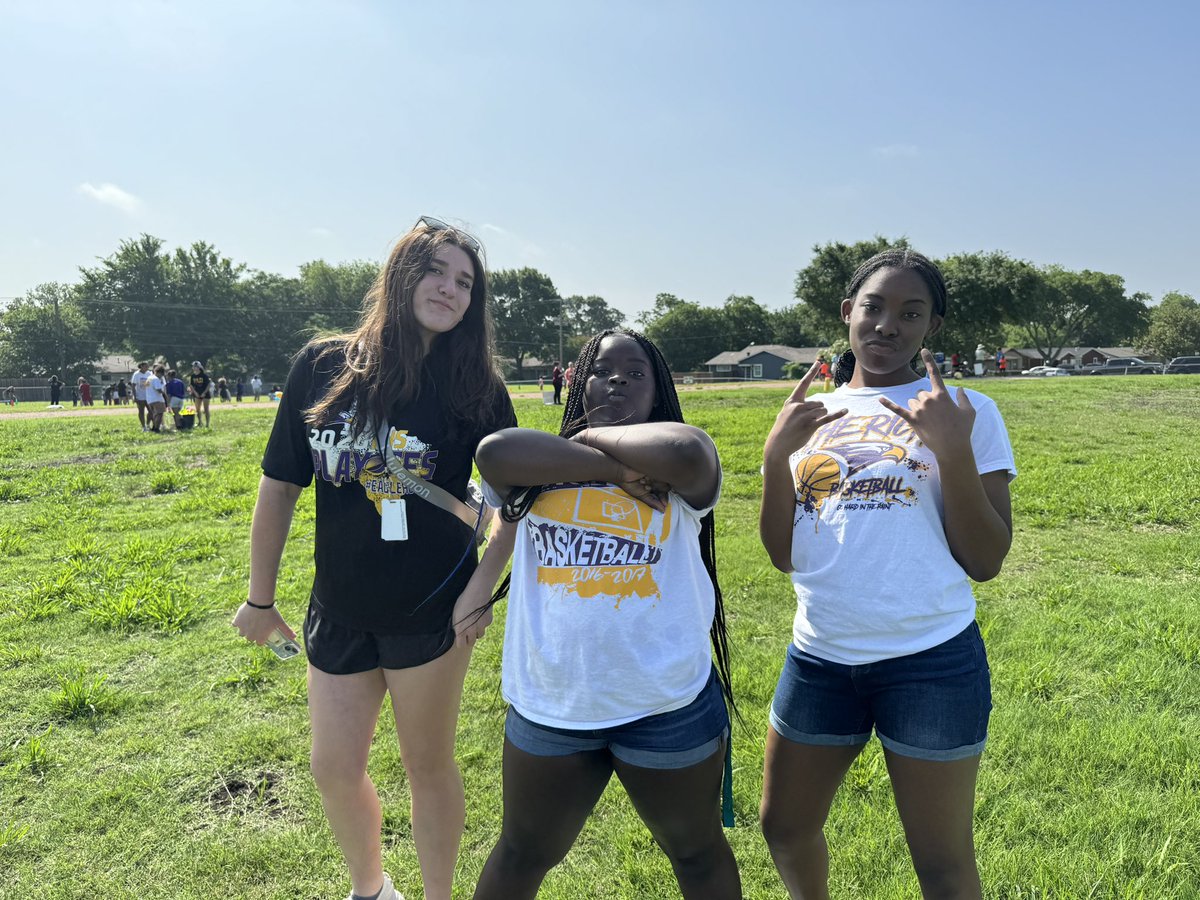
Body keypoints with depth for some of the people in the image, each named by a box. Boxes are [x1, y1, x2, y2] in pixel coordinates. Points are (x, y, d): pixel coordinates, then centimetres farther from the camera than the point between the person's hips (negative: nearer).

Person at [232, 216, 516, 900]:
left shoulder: (475, 387, -10)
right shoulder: (323, 367, -5)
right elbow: (280, 486, 2)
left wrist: (483, 585, -14)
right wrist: (260, 599, 7)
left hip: (431, 609, -3)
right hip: (339, 612, 3)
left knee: (429, 764, 12)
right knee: (335, 768, 16)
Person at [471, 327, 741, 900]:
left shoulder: (679, 478, -2)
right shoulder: (538, 471, 3)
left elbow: (686, 450, -27)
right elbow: (495, 451, -20)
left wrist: (596, 436, -11)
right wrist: (615, 468, -20)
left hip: (667, 703, -1)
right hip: (548, 704, 2)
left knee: (697, 852, 23)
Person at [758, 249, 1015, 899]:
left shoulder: (964, 412, -3)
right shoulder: (808, 418, 6)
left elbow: (986, 562, -6)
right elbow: (784, 555, 4)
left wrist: (952, 449, -18)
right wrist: (775, 455, -9)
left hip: (931, 660, -3)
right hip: (818, 657, 4)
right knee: (784, 829, 20)